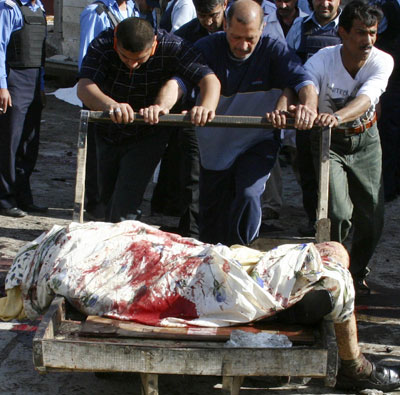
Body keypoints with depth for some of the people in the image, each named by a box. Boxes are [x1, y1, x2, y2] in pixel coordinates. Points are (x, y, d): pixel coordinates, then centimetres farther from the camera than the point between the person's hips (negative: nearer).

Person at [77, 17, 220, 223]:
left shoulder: (172, 47, -27)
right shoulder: (102, 45, -26)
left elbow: (210, 79, -34)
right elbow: (84, 87, -40)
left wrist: (206, 107, -58)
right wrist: (111, 105, -63)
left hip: (147, 137, -2)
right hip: (107, 134, 3)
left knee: (124, 207, -15)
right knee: (107, 196, 21)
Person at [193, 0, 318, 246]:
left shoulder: (274, 52, -16)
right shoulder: (208, 48, -16)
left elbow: (303, 83, -28)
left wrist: (308, 106, -53)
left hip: (258, 143, -2)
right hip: (214, 144, 2)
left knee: (248, 194, -25)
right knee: (211, 211, 13)